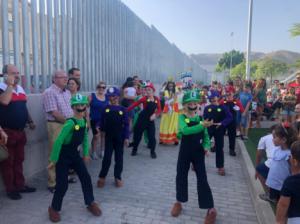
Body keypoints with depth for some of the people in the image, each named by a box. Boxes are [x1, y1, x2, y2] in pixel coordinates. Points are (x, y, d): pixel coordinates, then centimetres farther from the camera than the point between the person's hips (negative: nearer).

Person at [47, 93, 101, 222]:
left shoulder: (85, 121, -3)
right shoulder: (70, 123, -26)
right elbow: (59, 141, -24)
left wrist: (85, 153, 15)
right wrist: (54, 160, -20)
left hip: (75, 154, 7)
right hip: (63, 155, -6)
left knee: (86, 178, 5)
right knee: (62, 184, -1)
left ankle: (90, 203, 23)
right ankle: (54, 208, 23)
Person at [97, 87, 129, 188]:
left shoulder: (122, 109, -3)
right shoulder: (105, 109, 0)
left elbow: (126, 125, -3)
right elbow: (102, 122, 5)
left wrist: (126, 137, -8)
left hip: (120, 137, 0)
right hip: (109, 137, 0)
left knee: (119, 158, 9)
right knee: (107, 158, 2)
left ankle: (118, 177, 22)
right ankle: (102, 176, 18)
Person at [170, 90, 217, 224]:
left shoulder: (201, 117, -3)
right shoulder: (182, 117, -10)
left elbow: (205, 135, 2)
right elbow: (185, 130, -30)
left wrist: (206, 146, -16)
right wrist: (201, 125, -38)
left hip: (198, 153, 0)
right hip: (185, 152, 0)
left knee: (202, 180, 1)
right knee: (181, 176, 12)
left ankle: (211, 209, 14)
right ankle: (179, 202, 35)